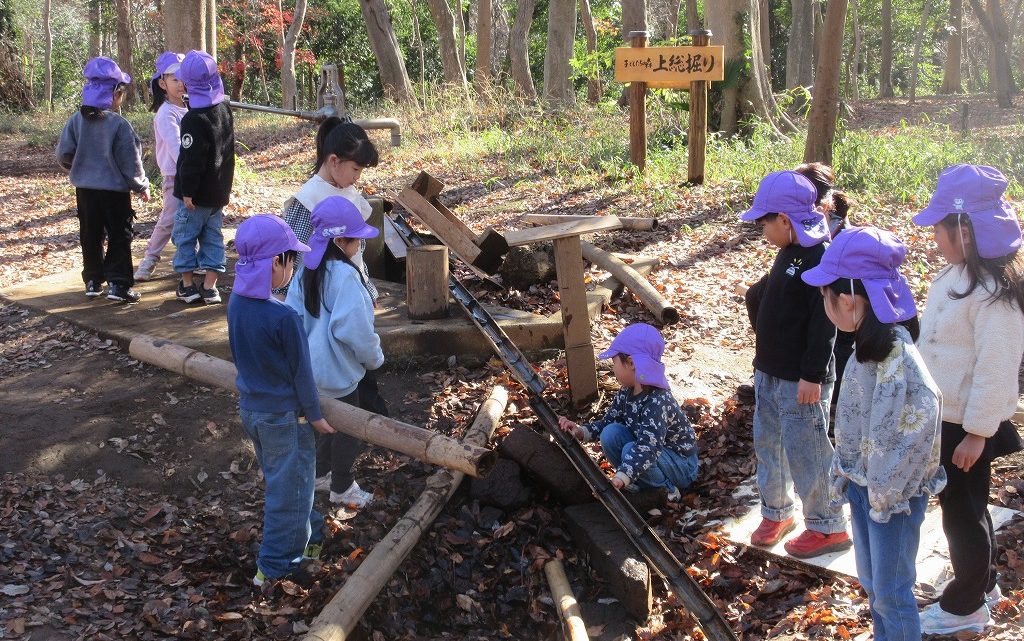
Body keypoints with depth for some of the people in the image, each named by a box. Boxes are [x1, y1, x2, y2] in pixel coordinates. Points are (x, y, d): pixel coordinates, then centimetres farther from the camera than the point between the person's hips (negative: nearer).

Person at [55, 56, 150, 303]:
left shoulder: (76, 120, -4)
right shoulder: (119, 124, -17)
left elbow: (63, 155, -1)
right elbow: (131, 162, -12)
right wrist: (141, 186, 3)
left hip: (84, 189, 5)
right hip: (114, 189, -5)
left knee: (90, 236, 16)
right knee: (119, 237, 4)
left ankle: (93, 281, 21)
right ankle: (118, 284, 0)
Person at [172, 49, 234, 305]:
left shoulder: (194, 119, -19)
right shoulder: (225, 109, 4)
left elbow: (192, 159, -20)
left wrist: (187, 191, -16)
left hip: (197, 194, -7)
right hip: (219, 190, 7)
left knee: (186, 235, 7)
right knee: (213, 236, 11)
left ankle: (187, 285, 12)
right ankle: (210, 286, 11)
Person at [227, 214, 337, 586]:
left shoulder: (235, 303, -7)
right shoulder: (283, 317, -28)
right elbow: (301, 372, -18)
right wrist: (315, 415, -5)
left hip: (249, 408, 8)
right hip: (283, 416, -7)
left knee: (278, 480, 24)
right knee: (288, 488, 9)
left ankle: (308, 534, 42)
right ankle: (275, 564, 18)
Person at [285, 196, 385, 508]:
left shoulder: (308, 271, 0)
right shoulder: (345, 275, -26)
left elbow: (293, 314, 5)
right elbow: (355, 328, -27)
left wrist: (306, 348, 16)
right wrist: (374, 357, -10)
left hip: (316, 363, 8)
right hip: (340, 369, -8)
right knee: (349, 428, 11)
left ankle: (320, 471, 38)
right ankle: (342, 488, 25)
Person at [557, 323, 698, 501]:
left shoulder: (658, 401, -32)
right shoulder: (626, 393, -6)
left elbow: (648, 447, -45)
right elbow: (608, 421, 4)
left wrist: (620, 478, -57)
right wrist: (581, 431, -17)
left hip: (681, 466, -8)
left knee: (631, 451, -32)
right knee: (611, 433, -13)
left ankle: (666, 490, -8)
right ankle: (637, 483, 3)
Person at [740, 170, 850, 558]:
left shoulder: (823, 259, -20)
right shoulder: (789, 253, 9)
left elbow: (825, 323, -23)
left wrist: (812, 376, -23)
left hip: (801, 382, -9)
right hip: (770, 373, 9)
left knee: (805, 453, 0)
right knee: (768, 445, 17)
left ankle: (828, 527, 14)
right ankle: (776, 512, 33)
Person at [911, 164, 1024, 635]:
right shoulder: (954, 276, 4)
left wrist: (977, 432, -19)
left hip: (968, 426, -9)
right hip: (943, 417, 9)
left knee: (962, 509, 5)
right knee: (964, 506, 21)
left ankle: (965, 606, 22)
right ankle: (982, 583, 39)